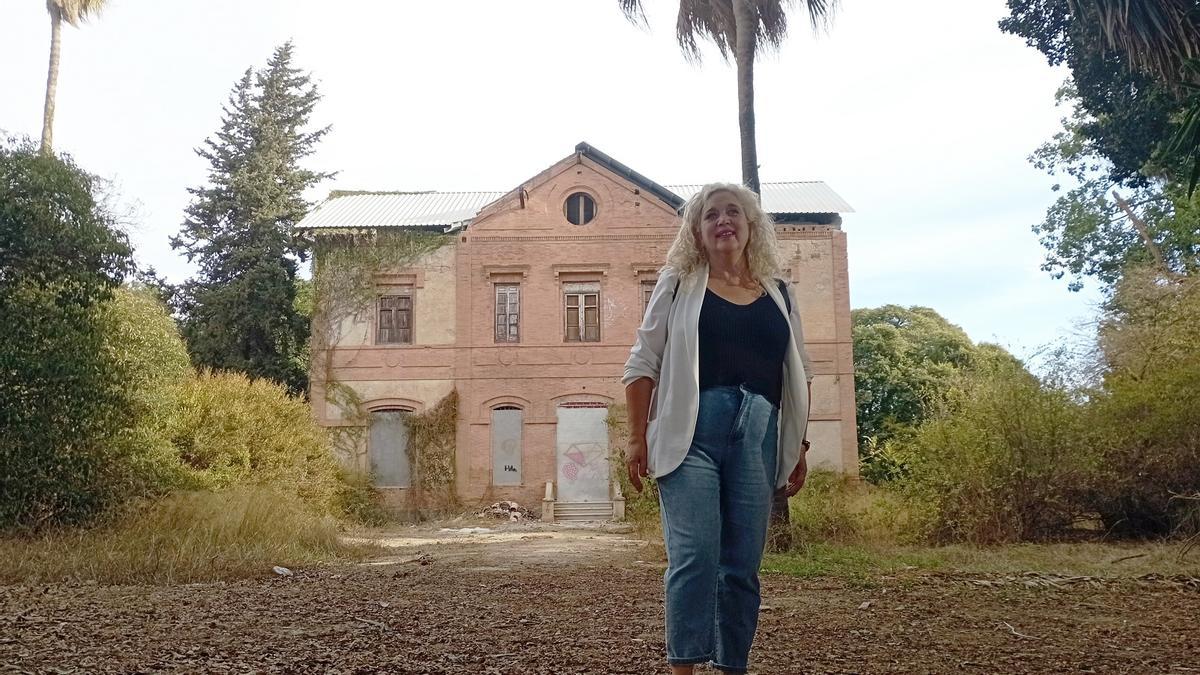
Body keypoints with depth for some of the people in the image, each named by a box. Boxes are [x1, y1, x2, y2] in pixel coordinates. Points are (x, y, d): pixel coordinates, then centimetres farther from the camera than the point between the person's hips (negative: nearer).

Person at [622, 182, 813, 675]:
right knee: (694, 558, -8)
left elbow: (798, 375, 19)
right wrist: (637, 438, -4)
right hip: (691, 431, -3)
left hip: (757, 435, 3)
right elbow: (642, 364, 3)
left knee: (743, 565, 6)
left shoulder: (778, 293, 16)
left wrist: (800, 447, 13)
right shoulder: (679, 283, 6)